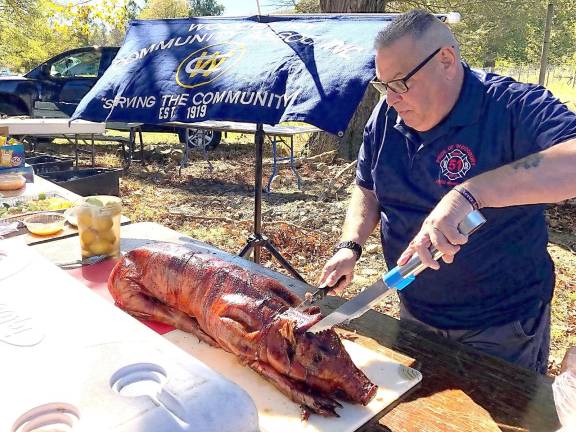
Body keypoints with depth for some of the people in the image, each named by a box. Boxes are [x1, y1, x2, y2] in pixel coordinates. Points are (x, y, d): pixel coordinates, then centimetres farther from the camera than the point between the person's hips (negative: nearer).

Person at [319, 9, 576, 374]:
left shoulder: (515, 107, -22)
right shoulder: (387, 116, -3)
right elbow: (368, 190, 6)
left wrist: (470, 193, -48)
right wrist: (351, 245, -11)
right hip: (415, 314, 6)